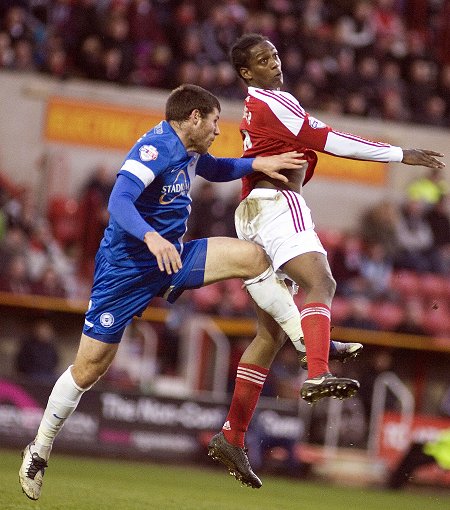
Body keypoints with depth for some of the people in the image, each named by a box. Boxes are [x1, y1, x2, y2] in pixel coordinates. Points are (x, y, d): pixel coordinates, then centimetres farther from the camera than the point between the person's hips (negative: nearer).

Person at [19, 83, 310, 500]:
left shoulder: (188, 150, 7)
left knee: (249, 256, -12)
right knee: (89, 366, -3)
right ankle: (40, 448, 13)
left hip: (170, 259, 7)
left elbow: (216, 170, 31)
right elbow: (119, 202, -34)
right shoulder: (155, 148, -20)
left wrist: (257, 164, 15)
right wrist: (151, 238, -50)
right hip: (125, 268, -7)